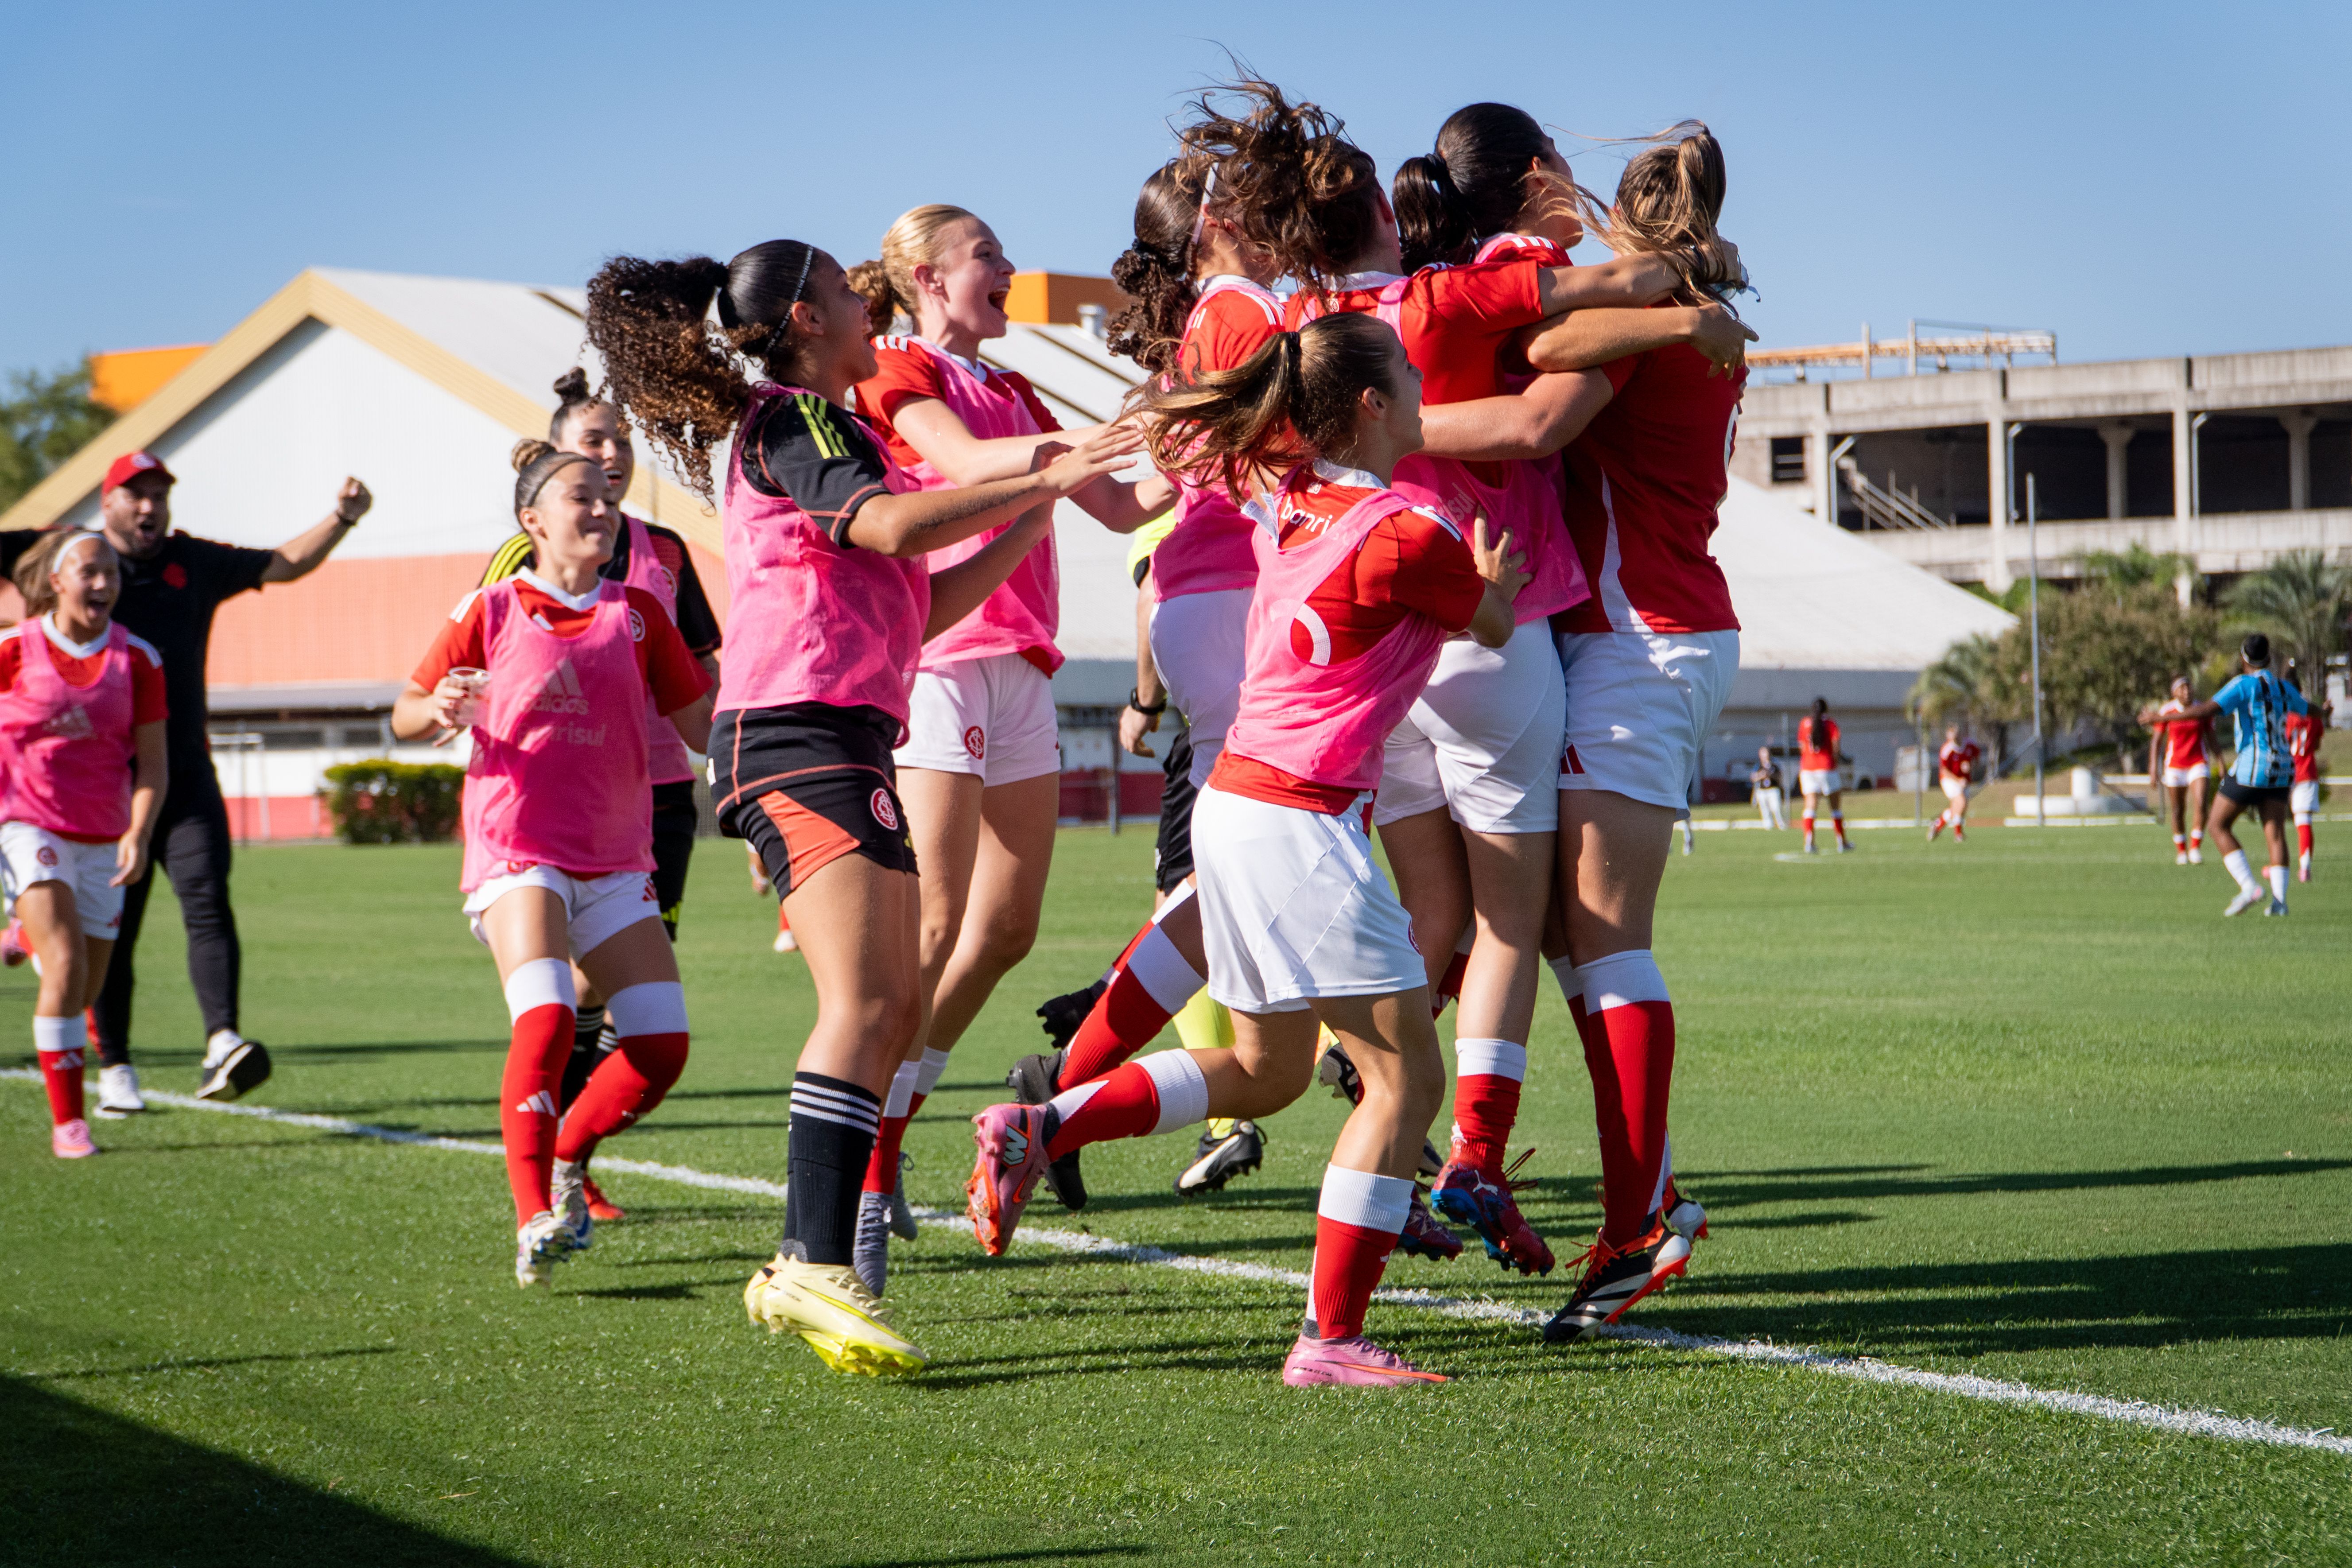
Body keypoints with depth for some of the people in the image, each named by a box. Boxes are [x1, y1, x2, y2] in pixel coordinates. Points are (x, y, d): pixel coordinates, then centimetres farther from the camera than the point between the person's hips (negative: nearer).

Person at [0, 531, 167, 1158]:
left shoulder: (137, 659, 0)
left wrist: (138, 835, -12)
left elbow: (153, 760, 1)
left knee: (85, 990, 8)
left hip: (102, 839, 4)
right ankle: (68, 1121, -14)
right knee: (67, 966, -20)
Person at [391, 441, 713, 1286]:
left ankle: (568, 1156, 20)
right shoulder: (493, 610, 2)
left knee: (662, 1042, -6)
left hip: (616, 862, 4)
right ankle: (534, 1222, -22)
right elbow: (406, 712, 7)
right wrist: (439, 709, -14)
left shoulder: (638, 613, 9)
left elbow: (703, 727, 11)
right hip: (517, 855, -4)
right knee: (546, 1018, -26)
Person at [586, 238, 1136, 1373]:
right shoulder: (791, 421, -2)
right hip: (801, 729, -10)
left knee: (895, 1008, 8)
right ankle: (819, 1270, -31)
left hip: (846, 744, 10)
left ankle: (805, 1267, 8)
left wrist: (1041, 504, 21)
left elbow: (925, 605, 24)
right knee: (865, 1000, -22)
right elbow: (892, 524, -21)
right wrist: (1041, 482, -15)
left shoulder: (820, 431, 28)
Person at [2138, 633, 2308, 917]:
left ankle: (2250, 888, -8)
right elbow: (2308, 709, 33)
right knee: (2275, 835, 2)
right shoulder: (2283, 688, 11)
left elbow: (2208, 710, -22)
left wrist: (2162, 717, -19)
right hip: (2280, 771, 7)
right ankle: (2278, 899, -12)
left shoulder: (2245, 684, -10)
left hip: (2250, 769, -7)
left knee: (2217, 826, 4)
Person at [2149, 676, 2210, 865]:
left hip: (2198, 763, 1)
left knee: (2200, 805, -17)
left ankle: (2195, 849, -9)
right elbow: (2156, 741, -2)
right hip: (2175, 765, -1)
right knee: (2178, 812, 5)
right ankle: (2181, 852, 21)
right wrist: (2153, 770, -8)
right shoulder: (2166, 711, -6)